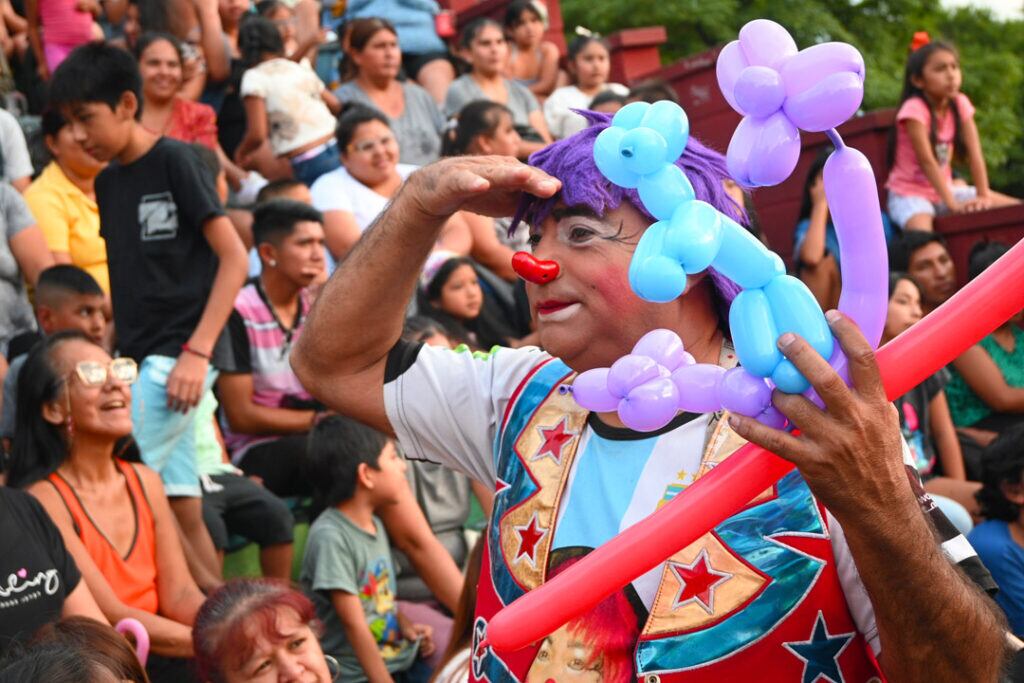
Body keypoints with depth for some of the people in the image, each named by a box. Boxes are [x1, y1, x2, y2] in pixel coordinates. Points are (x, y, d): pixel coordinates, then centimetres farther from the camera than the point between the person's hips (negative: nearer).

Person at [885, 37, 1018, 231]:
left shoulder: (960, 104, -2)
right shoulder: (915, 109, -19)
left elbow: (974, 154, -7)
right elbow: (927, 161, -24)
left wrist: (984, 196, -18)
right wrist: (952, 204, -29)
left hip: (945, 189, 7)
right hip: (909, 193, -6)